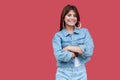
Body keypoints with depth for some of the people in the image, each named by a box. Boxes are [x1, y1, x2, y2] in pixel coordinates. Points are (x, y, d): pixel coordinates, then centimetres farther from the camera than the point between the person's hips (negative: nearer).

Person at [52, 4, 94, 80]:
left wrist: (69, 48, -10)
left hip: (80, 73, 2)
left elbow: (89, 50, -10)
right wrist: (79, 52, -8)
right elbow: (60, 56, -16)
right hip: (64, 74, -2)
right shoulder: (58, 36, -2)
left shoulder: (84, 32, 4)